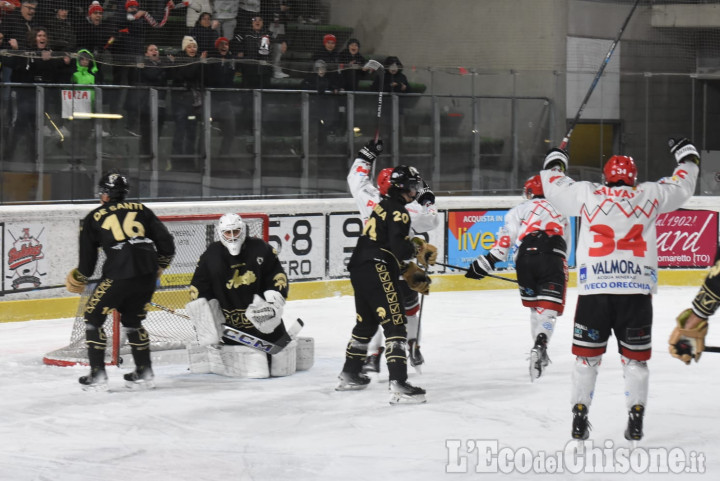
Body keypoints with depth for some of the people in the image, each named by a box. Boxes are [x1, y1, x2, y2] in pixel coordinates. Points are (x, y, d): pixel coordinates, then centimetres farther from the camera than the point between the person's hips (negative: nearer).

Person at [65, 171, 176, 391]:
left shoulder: (94, 218, 10)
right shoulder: (142, 210, 17)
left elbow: (87, 260, 11)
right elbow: (166, 244, 13)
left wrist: (79, 280, 31)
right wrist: (158, 269, 29)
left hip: (118, 276, -4)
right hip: (147, 275, 4)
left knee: (93, 317, 13)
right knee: (132, 319, 24)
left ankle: (97, 375, 7)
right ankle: (144, 373, 22)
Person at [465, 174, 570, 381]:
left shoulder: (521, 210, 20)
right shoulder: (561, 214, 31)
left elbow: (506, 238, 5)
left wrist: (486, 262, 5)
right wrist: (562, 273, 43)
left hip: (526, 257, -1)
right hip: (553, 259, 1)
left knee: (534, 305, 20)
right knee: (549, 308, -6)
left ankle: (539, 349, 24)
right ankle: (540, 345, -30)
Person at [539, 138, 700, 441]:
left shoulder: (587, 194, 6)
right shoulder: (649, 195, 7)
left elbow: (554, 187, 19)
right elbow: (682, 186, 22)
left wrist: (555, 161, 38)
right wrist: (687, 155, 40)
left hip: (593, 289, 0)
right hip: (637, 291, 0)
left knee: (587, 355, 10)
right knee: (635, 357, 11)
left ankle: (580, 417, 9)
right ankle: (635, 421, 8)